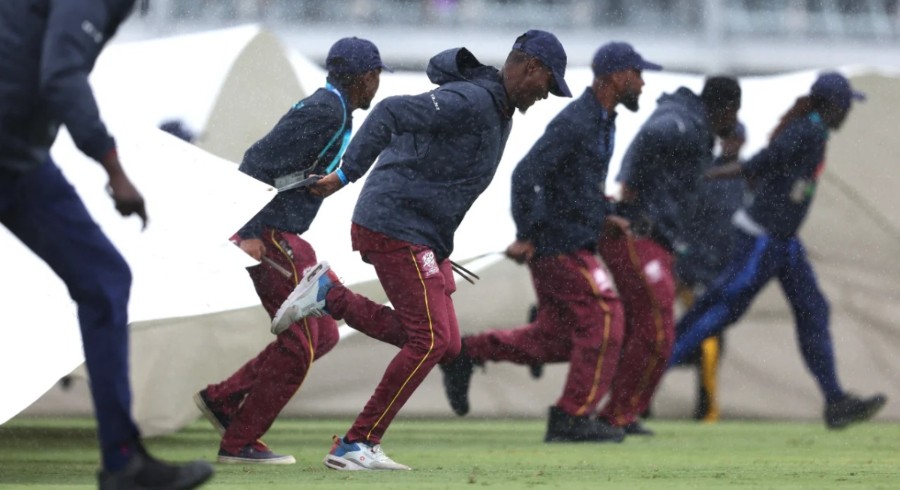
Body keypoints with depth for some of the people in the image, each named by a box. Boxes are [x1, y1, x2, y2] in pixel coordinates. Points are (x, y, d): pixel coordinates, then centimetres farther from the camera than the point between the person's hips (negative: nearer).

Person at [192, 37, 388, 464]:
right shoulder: (325, 110, -15)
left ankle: (222, 398, 15)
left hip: (285, 239, 10)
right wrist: (249, 233, -25)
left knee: (323, 335, 12)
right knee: (298, 345, -6)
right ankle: (239, 443, -1)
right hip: (268, 237, -10)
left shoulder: (330, 109, 17)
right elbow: (260, 162, -22)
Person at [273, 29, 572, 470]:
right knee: (430, 341, -12)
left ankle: (330, 296, 12)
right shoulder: (470, 100, -18)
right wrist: (346, 174, -33)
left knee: (444, 344, 9)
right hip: (396, 229, -10)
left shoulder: (499, 114, 15)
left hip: (425, 241, 10)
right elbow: (391, 113, -28)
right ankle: (356, 445, -6)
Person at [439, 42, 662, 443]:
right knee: (603, 318, -8)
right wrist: (525, 237, -20)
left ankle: (465, 353, 17)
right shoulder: (574, 123, -18)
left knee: (555, 338, 12)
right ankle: (574, 417, -2)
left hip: (572, 244, 10)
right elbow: (525, 175, -22)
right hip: (560, 244, -10)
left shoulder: (603, 122, 14)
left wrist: (602, 219, 13)